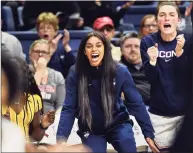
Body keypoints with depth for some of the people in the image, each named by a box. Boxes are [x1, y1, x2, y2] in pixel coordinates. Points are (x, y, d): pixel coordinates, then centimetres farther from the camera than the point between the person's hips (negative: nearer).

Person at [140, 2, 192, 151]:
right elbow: (151, 79, -6)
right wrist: (152, 61, -26)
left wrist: (179, 52, -25)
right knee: (162, 149, 4)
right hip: (160, 112, 0)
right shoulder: (148, 42, -4)